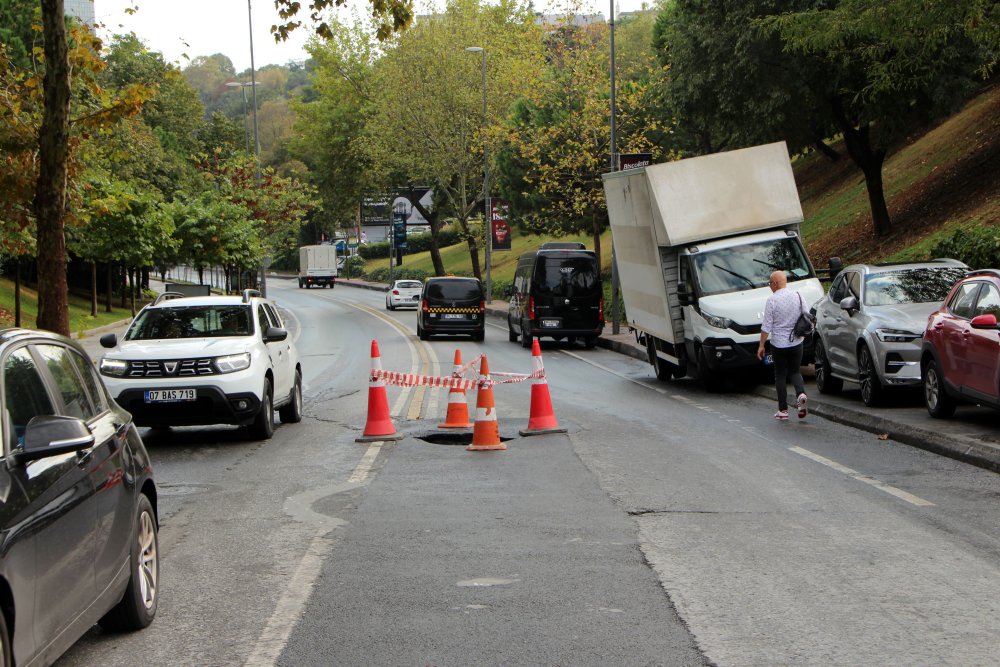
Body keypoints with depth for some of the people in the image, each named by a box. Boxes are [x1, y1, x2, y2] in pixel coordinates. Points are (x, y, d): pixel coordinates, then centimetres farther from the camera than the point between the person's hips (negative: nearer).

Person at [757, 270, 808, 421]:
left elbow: (766, 326, -12)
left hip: (779, 344, -4)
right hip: (796, 342, 4)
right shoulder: (798, 297, 2)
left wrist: (761, 345, -4)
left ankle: (783, 410, 6)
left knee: (780, 375, 6)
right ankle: (801, 394, -11)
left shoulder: (772, 300, -12)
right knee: (795, 371, 17)